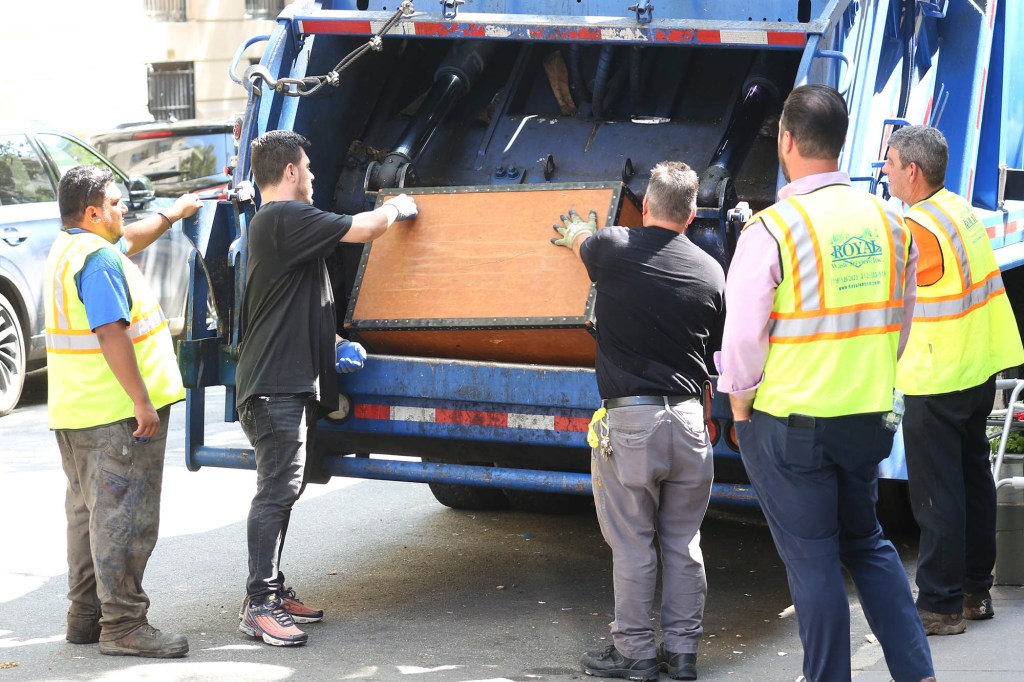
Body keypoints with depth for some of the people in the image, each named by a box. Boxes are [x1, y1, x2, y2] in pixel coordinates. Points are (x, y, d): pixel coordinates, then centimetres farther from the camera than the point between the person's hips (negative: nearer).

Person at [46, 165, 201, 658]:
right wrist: (143, 402, -24)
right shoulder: (98, 258, -19)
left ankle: (85, 615, 23)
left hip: (75, 413, 11)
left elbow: (128, 241, 34)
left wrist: (172, 216, 37)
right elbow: (111, 334, -25)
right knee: (123, 515, -7)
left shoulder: (68, 248, 14)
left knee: (88, 510, 16)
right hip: (117, 411, -11)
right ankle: (123, 625, -5)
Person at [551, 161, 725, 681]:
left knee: (632, 545, 4)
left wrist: (573, 232, 44)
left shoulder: (612, 248, -6)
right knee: (684, 544, 12)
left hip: (629, 420, -4)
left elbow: (578, 239, 19)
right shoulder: (710, 272, 4)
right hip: (689, 419, 4)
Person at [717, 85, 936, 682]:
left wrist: (740, 406, 2)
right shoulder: (889, 223, 1)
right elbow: (898, 325, 9)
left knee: (813, 559, 4)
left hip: (789, 424, -5)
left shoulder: (772, 229, -16)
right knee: (867, 543, 20)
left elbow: (743, 337, -13)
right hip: (868, 416, 5)